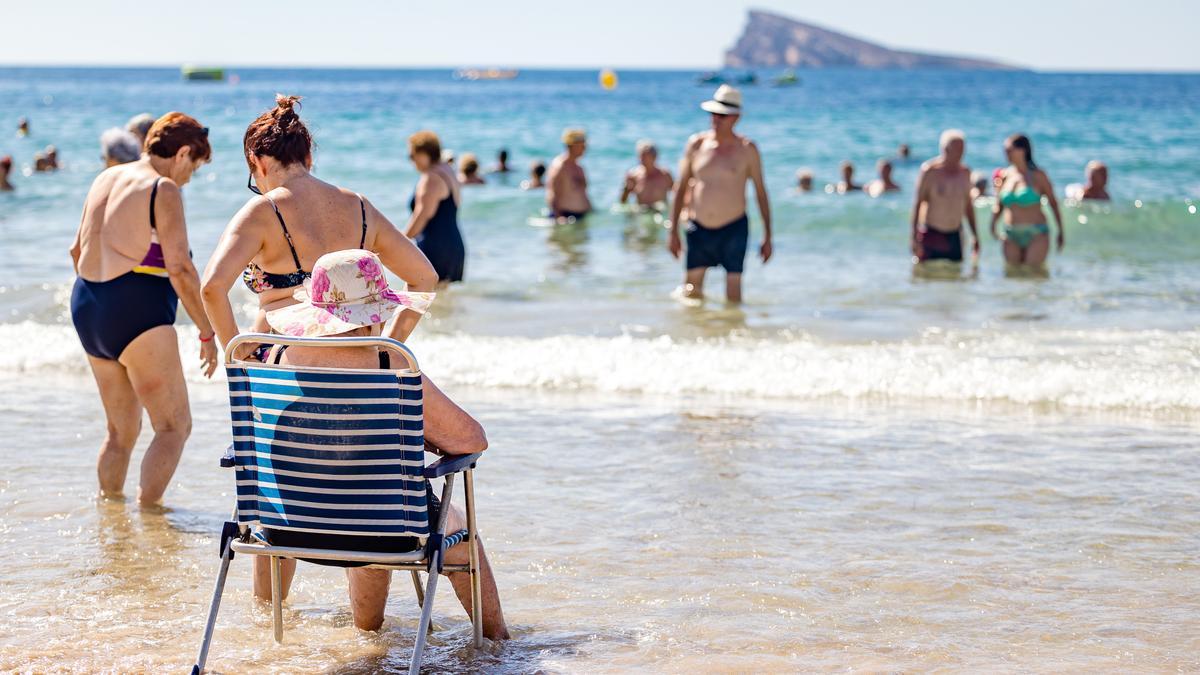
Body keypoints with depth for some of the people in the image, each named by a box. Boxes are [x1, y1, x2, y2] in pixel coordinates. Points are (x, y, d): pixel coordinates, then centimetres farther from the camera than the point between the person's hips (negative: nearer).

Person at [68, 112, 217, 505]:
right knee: (174, 427, -3)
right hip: (137, 311, -8)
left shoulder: (106, 179, 14)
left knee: (122, 431, 19)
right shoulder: (163, 190, -9)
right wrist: (207, 332, -9)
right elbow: (179, 268, -15)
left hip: (86, 304, 8)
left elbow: (78, 250, 21)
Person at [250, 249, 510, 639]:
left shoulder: (279, 358, -5)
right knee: (454, 524, 31)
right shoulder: (390, 367, -16)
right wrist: (419, 434, 8)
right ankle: (497, 640, 43)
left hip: (289, 532, 3)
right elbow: (472, 439, -11)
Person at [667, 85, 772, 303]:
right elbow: (680, 189, 10)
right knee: (691, 291, 2)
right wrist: (673, 231, 7)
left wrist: (767, 236, 1)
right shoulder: (696, 144, 5)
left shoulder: (747, 149, -1)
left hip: (734, 228, -2)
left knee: (733, 286, -4)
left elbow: (760, 192, 4)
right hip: (698, 229, 2)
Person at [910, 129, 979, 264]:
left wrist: (975, 235, 16)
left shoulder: (965, 172, 8)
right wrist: (913, 236, -13)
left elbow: (968, 204, 17)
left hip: (954, 236, 5)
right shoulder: (930, 171, -9)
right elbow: (917, 203, -9)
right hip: (931, 234, -5)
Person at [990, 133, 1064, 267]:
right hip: (1012, 237, 4)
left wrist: (1060, 232, 6)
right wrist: (992, 225, -6)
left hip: (1036, 235, -4)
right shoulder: (1004, 176, 8)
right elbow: (998, 206, 14)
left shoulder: (1037, 176, -2)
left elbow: (1053, 203, 5)